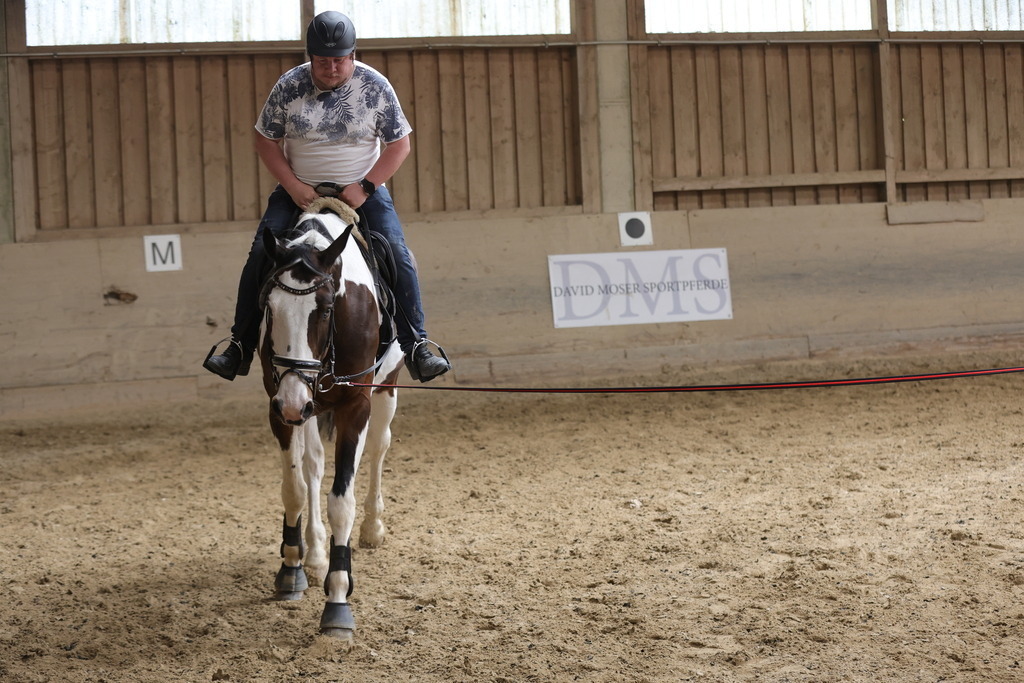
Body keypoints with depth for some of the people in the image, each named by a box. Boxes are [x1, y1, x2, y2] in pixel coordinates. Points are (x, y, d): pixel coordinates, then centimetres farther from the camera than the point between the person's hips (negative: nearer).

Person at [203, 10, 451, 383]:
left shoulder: (376, 87, -8)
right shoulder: (289, 86, -8)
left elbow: (399, 144, -4)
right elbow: (266, 141, -1)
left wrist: (365, 187, -16)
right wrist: (293, 186, -14)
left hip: (363, 189, -1)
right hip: (300, 190, 1)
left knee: (398, 256, -18)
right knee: (260, 254, -14)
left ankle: (416, 347, -12)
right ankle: (240, 346, -4)